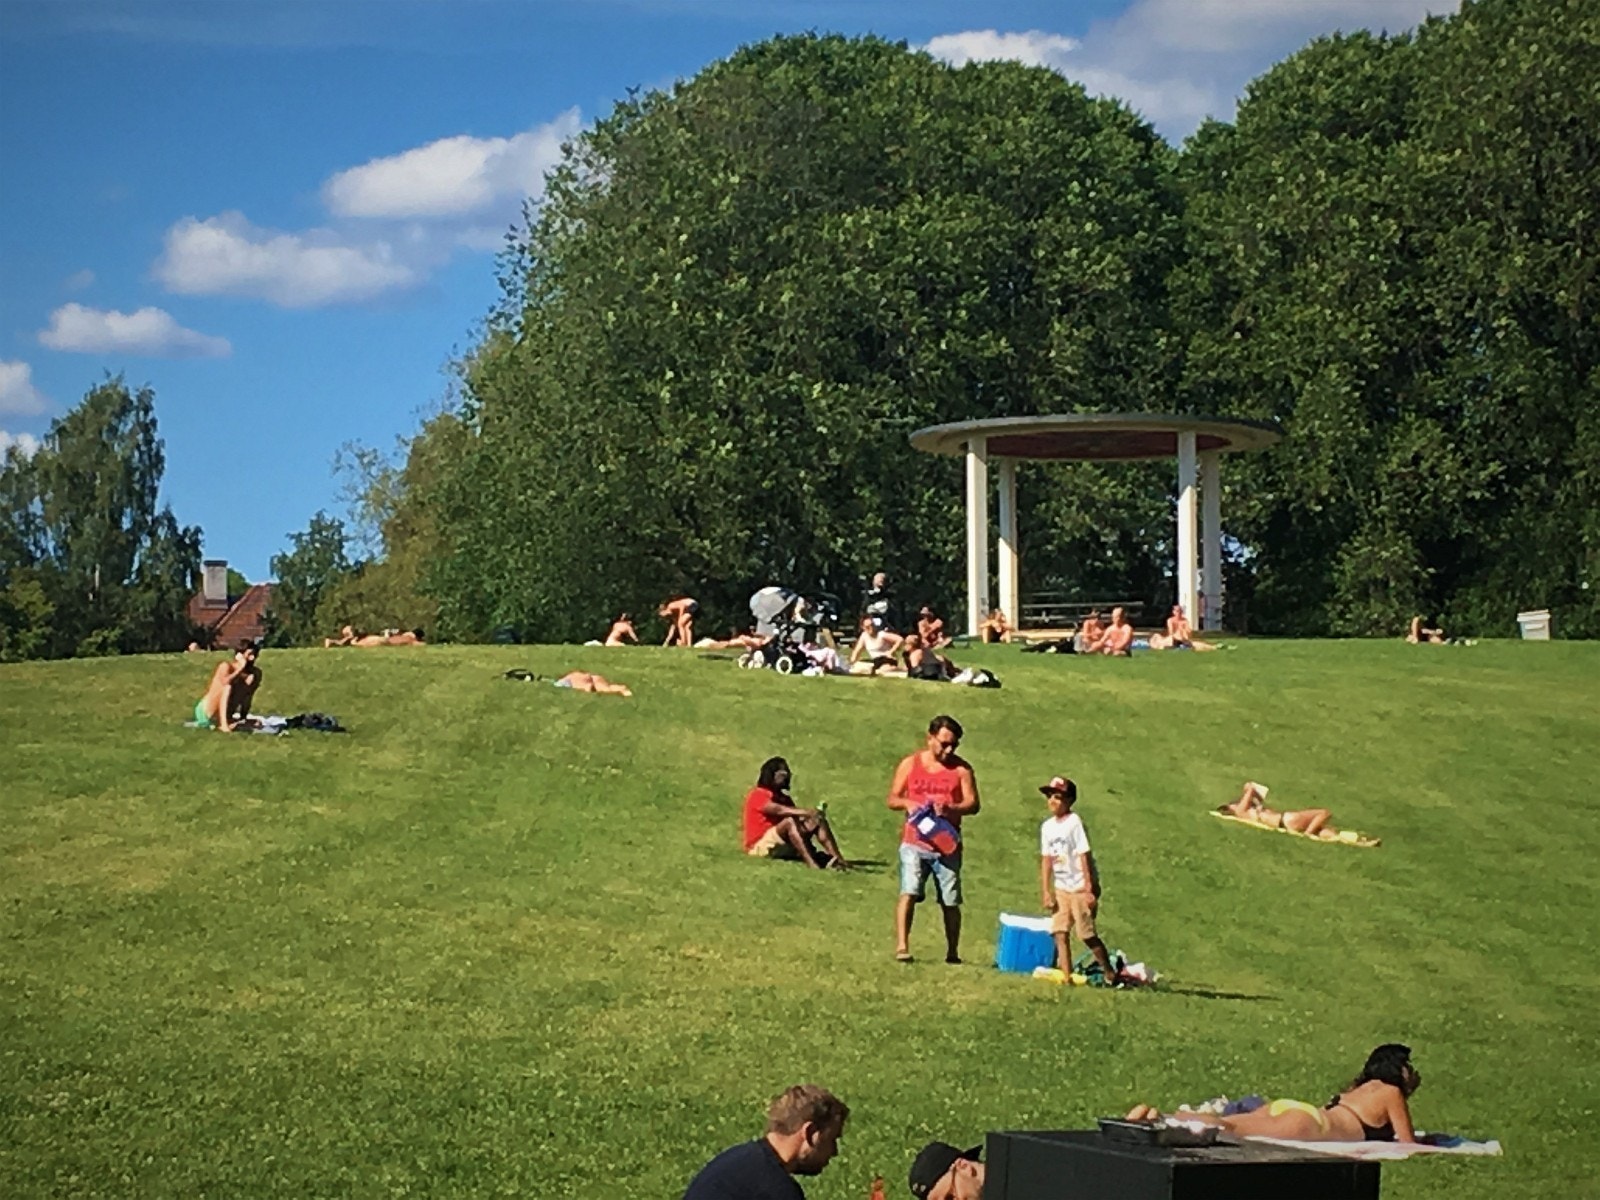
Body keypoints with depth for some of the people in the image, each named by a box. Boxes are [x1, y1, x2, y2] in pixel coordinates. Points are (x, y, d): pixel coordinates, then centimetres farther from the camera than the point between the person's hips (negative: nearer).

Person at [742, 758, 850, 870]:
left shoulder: (784, 798, 17)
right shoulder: (758, 795, -10)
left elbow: (797, 818, 1)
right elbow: (779, 810, -29)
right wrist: (806, 812, -42)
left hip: (782, 844, 8)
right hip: (760, 845, -8)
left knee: (818, 820, -7)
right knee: (789, 821, -33)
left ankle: (837, 859, -29)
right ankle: (810, 863, -52)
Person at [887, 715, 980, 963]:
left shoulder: (961, 768, 4)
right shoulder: (910, 764, 6)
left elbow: (972, 804, -1)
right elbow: (892, 799, 8)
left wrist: (950, 808, -21)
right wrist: (907, 803, -15)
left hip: (947, 843, 1)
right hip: (914, 842, -1)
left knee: (950, 901, 6)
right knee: (908, 893, -15)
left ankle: (952, 952, 17)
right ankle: (901, 947, -20)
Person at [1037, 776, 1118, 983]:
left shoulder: (1074, 822, -12)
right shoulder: (1047, 826, 7)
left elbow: (1085, 856, -14)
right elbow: (1046, 860, 8)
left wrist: (1090, 889, -17)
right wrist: (1046, 892, 3)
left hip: (1081, 887, -6)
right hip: (1061, 888, 6)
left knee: (1087, 934, -4)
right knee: (1060, 932, -2)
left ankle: (1111, 973, 7)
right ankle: (1066, 976, -2)